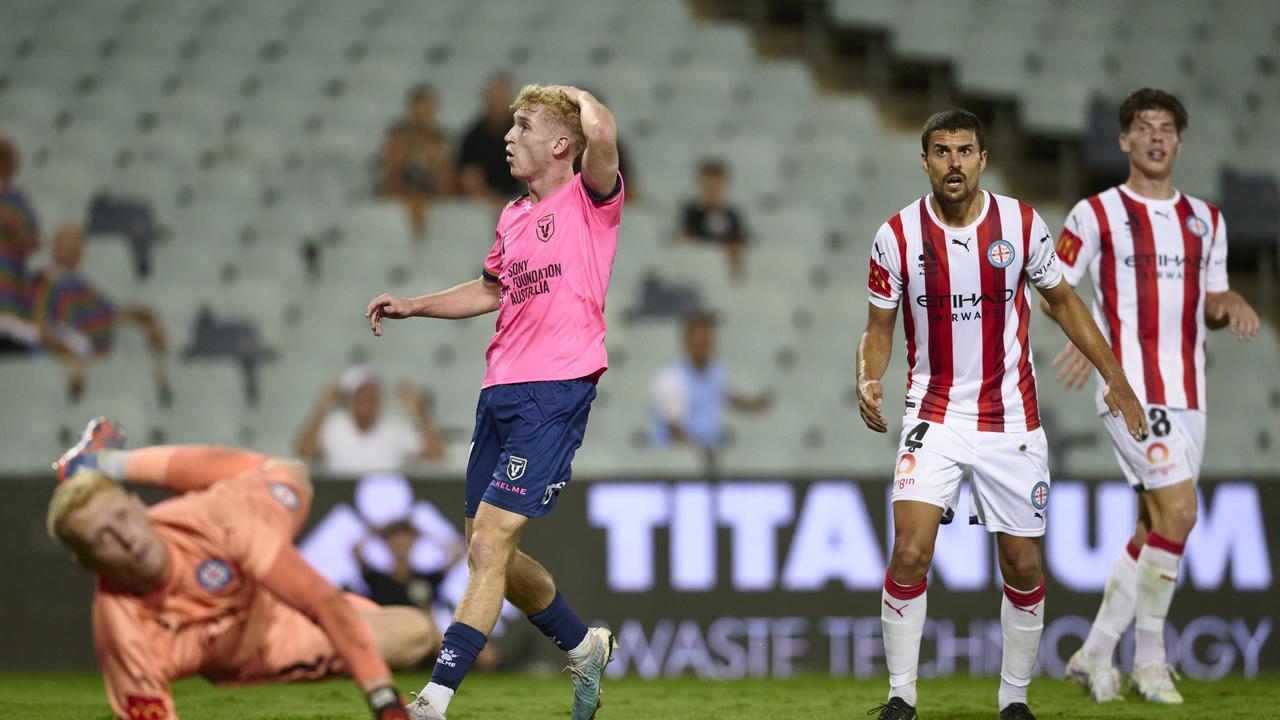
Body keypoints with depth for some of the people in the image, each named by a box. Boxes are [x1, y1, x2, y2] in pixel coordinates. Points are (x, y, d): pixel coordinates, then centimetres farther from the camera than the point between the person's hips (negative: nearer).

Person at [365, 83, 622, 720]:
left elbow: (602, 132, -28)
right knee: (488, 554, 12)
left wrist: (575, 95, -7)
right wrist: (412, 306, 24)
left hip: (556, 393, -9)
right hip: (500, 393, 9)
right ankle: (585, 649, 33)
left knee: (489, 545, -14)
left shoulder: (589, 200, -6)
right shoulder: (514, 216, 17)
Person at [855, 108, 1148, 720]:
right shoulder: (896, 236, -6)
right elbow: (879, 328, 4)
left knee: (1024, 567, 4)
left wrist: (1114, 377, 8)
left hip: (1010, 420, 1)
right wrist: (868, 383, -16)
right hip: (934, 415, -1)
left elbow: (1062, 300, 10)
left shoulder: (1021, 224, -4)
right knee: (910, 552, -17)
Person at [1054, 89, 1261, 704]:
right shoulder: (1096, 213, 0)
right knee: (1178, 512, -17)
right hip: (1129, 387, -6)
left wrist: (1231, 305, -3)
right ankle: (1149, 659, -5)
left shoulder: (1205, 220, 15)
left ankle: (1095, 654, 16)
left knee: (1155, 528, 5)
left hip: (1186, 394, 6)